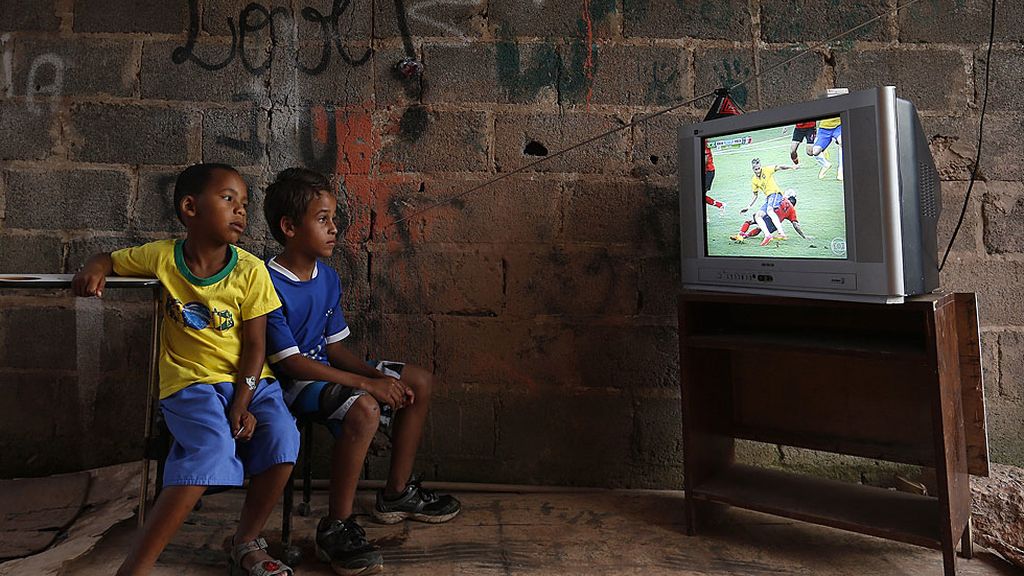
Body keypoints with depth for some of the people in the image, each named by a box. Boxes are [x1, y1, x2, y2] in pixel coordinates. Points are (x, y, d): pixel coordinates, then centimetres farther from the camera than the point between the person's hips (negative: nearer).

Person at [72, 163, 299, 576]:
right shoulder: (162, 256, -3)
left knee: (282, 438, -23)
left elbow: (255, 344, -5)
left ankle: (246, 542, 2)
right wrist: (93, 270, -8)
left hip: (249, 380, 2)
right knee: (213, 448, -29)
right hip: (190, 383, -2)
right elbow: (110, 259, 16)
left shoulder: (250, 271, -5)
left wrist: (242, 405, -14)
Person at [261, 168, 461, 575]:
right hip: (290, 384, -9)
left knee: (419, 382, 7)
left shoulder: (328, 278, 5)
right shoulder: (270, 285, -21)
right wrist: (366, 383, -28)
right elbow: (289, 362, -24)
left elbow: (333, 347, 9)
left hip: (324, 369, 9)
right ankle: (335, 529, -19)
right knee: (363, 408, -36)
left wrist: (376, 375, -9)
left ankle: (396, 493, 18)